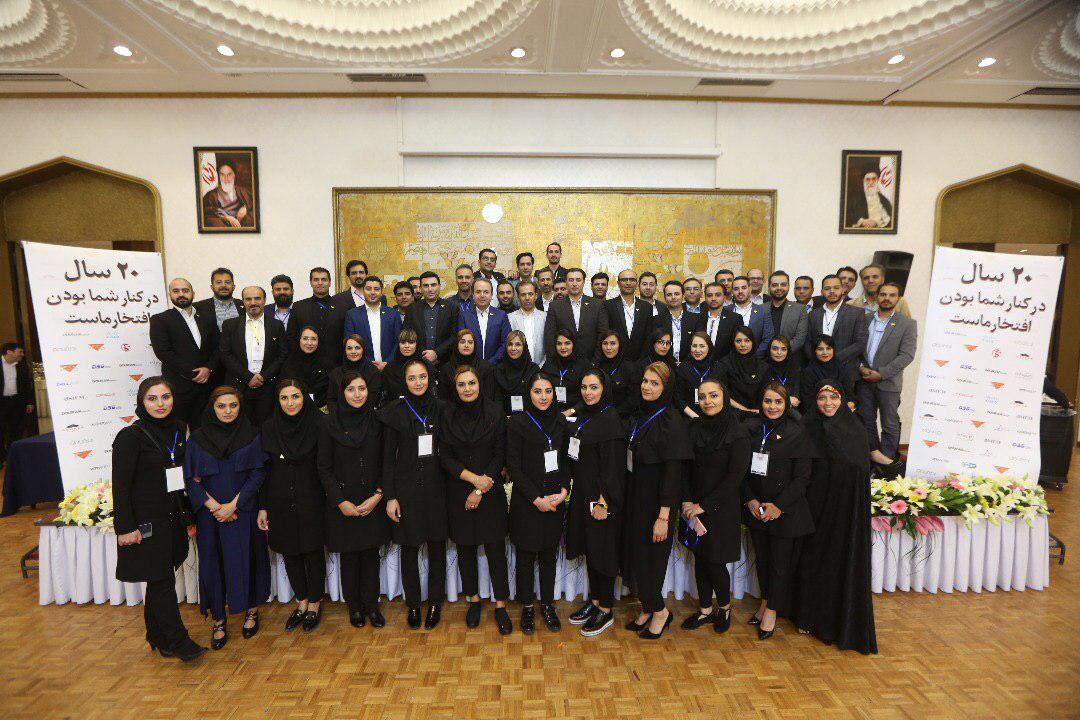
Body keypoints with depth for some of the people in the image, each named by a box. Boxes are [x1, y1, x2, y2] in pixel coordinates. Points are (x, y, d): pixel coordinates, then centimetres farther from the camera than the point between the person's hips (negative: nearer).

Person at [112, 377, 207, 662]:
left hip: (172, 518, 6)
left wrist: (188, 516, 14)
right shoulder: (131, 436, -13)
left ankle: (158, 637, 28)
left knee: (160, 580, 15)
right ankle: (177, 641, 10)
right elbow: (120, 486, -13)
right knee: (161, 581, -1)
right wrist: (124, 528, -14)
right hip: (145, 522, -6)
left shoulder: (178, 430, 6)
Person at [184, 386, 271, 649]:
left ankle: (251, 610, 25)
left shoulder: (251, 436, -3)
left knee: (246, 560, 6)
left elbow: (257, 474, -5)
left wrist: (233, 505, -12)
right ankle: (218, 621, 18)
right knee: (213, 563, 5)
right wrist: (215, 506, -12)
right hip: (209, 514, 1)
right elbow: (191, 479, -1)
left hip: (244, 511, -1)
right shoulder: (197, 438, 0)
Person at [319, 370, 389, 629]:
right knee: (349, 556, 9)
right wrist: (341, 502, -9)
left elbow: (385, 463, 3)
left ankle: (371, 604, 24)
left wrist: (378, 495, -8)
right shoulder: (331, 423, -5)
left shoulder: (376, 421, 0)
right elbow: (323, 467, -3)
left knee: (371, 554, 8)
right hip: (343, 504, -1)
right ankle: (354, 606, 26)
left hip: (373, 502, 1)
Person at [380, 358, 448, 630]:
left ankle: (435, 603, 23)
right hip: (406, 488, -1)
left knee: (437, 547, 7)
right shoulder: (395, 412, -3)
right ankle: (413, 605, 24)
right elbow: (388, 457, -1)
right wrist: (390, 497, -6)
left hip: (436, 488, 1)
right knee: (409, 549, 8)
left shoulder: (440, 409, 2)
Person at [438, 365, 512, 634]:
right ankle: (473, 600, 27)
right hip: (458, 492, 1)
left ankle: (500, 605, 13)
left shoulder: (494, 413, -4)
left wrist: (481, 490, -9)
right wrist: (474, 478, -13)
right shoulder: (447, 414, -2)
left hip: (491, 492, -1)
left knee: (495, 548, 0)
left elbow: (500, 455, -4)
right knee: (465, 548, 10)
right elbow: (445, 457, -2)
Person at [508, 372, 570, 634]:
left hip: (555, 501, 4)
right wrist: (537, 499, -13)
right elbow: (513, 466, -11)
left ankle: (548, 604, 28)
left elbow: (565, 462, 10)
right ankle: (527, 607, 24)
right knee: (526, 556, 8)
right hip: (526, 502, -3)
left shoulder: (560, 422, 5)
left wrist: (564, 490, -6)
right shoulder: (518, 422, -9)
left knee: (549, 555, 12)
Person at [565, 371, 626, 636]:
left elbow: (613, 464, -20)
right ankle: (594, 601, 31)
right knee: (589, 547, 16)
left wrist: (603, 502, -21)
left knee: (603, 550, 3)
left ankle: (606, 610, 18)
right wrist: (574, 488, 11)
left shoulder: (610, 419, -17)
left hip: (603, 497, -8)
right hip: (583, 494, 8)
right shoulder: (582, 415, 8)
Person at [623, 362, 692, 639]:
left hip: (656, 500, -7)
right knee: (634, 555, 13)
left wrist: (664, 516, -22)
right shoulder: (638, 416, 5)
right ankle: (648, 609, 31)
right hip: (635, 497, 7)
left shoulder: (671, 420, -17)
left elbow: (673, 470, -20)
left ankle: (659, 611, 26)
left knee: (648, 559, 2)